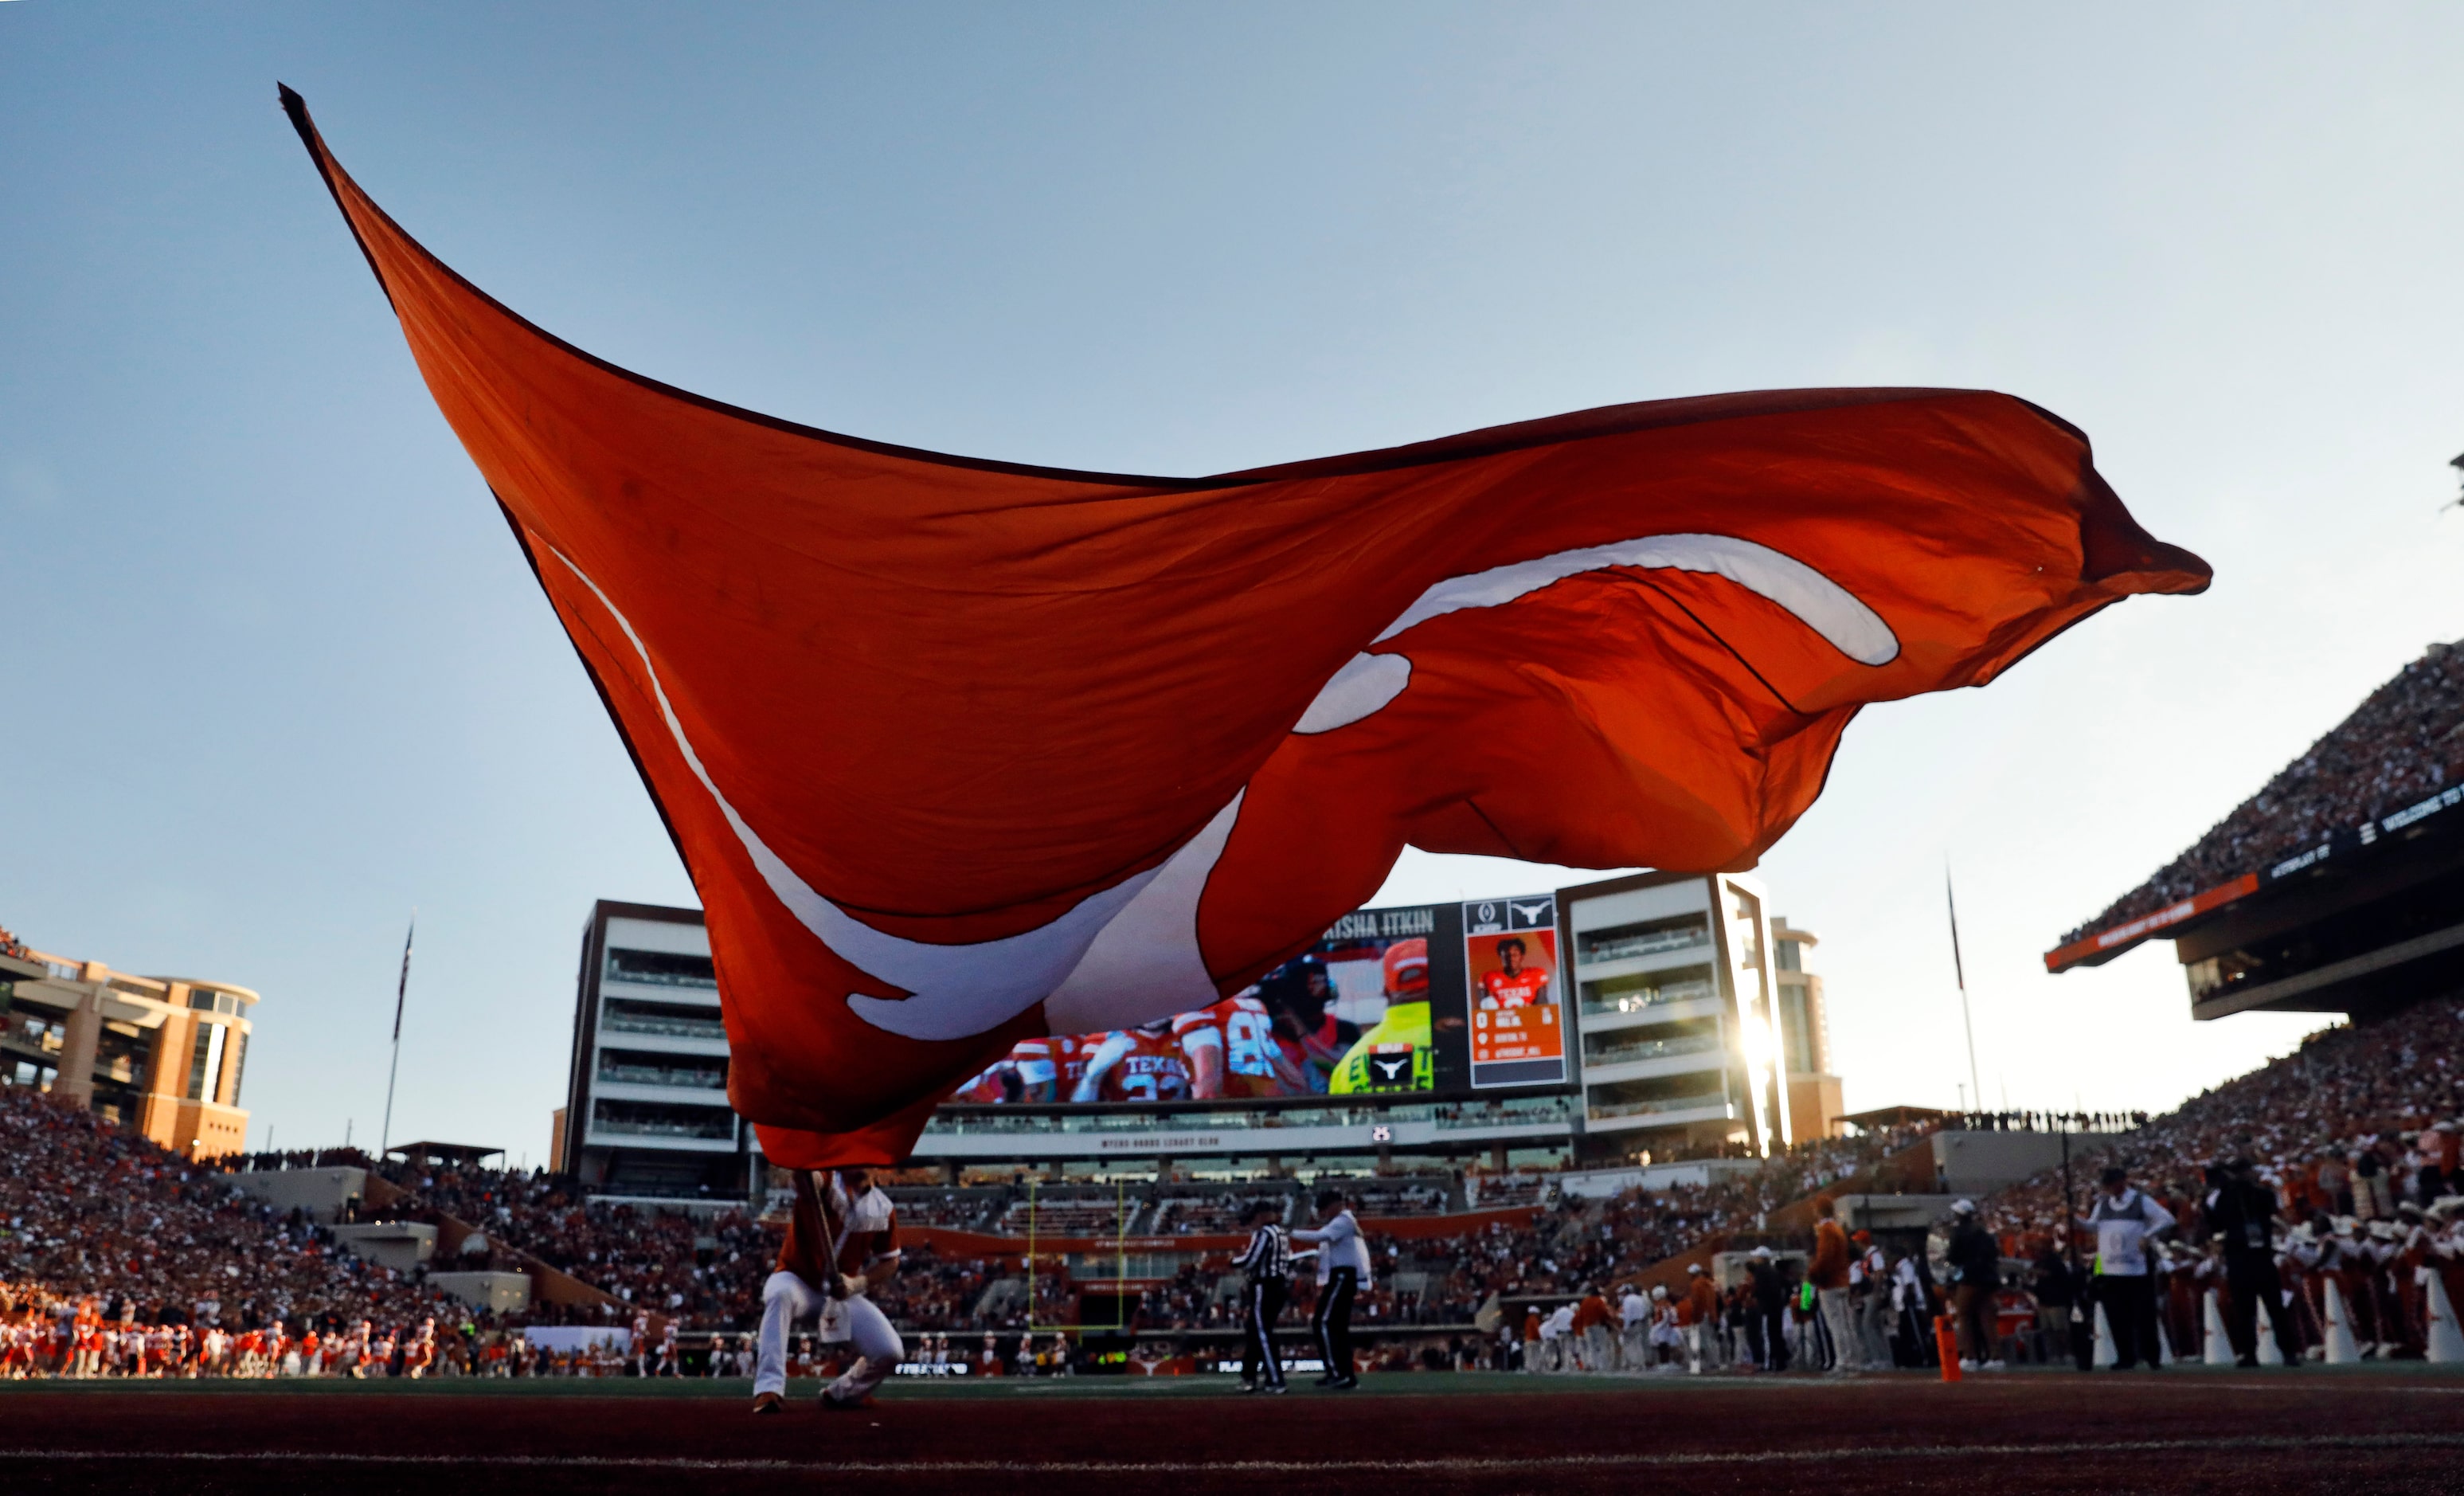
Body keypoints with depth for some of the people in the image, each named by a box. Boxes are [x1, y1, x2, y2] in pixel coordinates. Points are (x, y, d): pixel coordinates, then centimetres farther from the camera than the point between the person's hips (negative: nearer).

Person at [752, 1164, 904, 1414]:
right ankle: (770, 1389, -38)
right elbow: (805, 1169, -44)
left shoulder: (883, 1209, -5)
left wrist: (858, 1283, -15)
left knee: (890, 1353, -11)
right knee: (780, 1294, -40)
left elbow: (890, 1262, 4)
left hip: (845, 1293, 4)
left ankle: (840, 1395, 20)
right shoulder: (823, 1182, -18)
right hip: (798, 1281, -4)